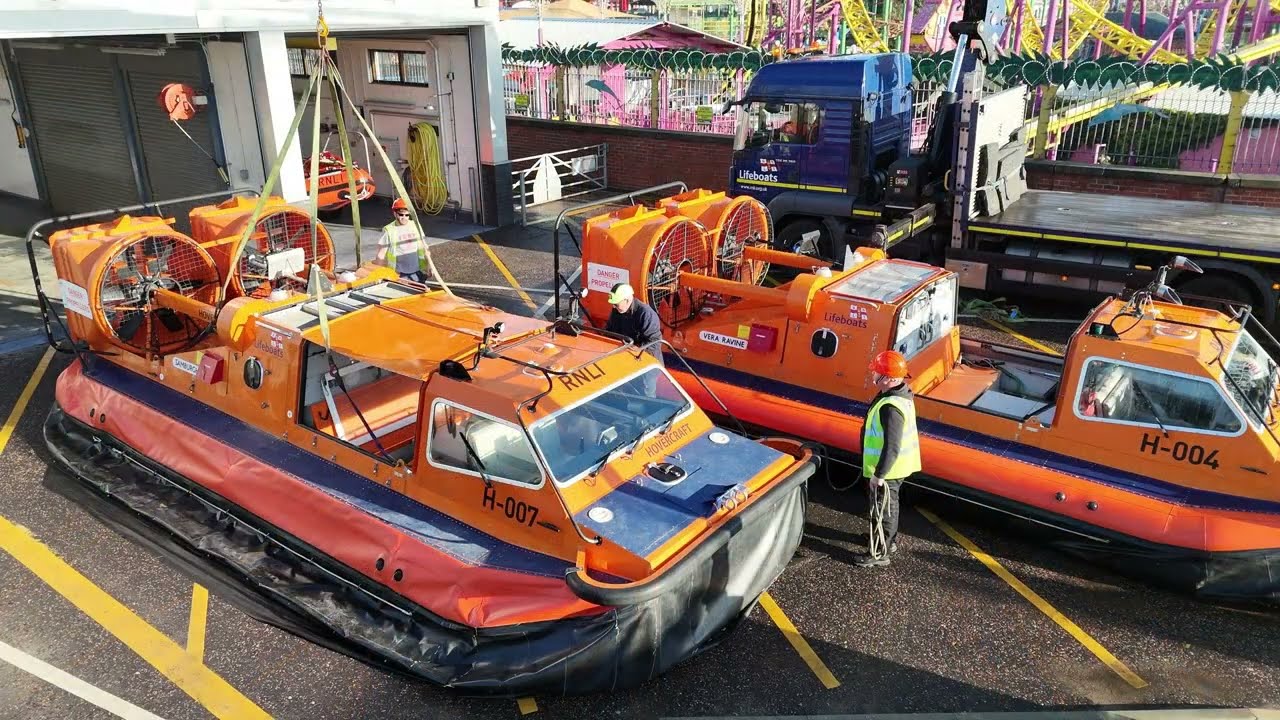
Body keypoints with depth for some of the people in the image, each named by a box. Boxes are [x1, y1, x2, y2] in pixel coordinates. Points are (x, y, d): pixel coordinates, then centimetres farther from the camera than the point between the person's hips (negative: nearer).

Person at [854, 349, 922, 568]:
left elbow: (891, 447, -31)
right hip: (898, 466, 10)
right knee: (889, 505, 27)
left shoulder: (890, 407, -34)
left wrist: (878, 474, -23)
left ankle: (879, 553, 23)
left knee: (882, 509, 8)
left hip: (888, 470, -10)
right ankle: (889, 540, 46)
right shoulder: (902, 393, -2)